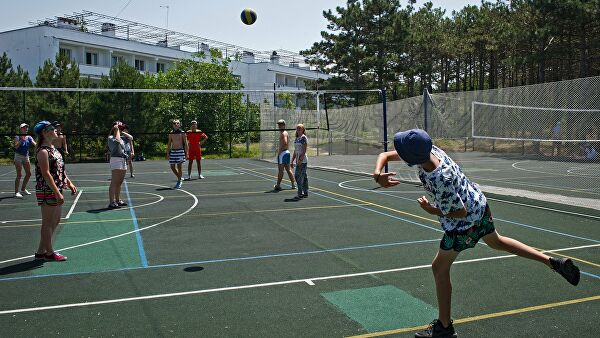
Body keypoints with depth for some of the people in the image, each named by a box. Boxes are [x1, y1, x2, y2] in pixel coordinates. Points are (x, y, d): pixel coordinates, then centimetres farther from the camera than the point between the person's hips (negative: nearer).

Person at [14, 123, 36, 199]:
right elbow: (16, 146, -22)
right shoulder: (17, 137, -7)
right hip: (18, 156, -6)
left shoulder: (29, 137, 6)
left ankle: (23, 189, 27)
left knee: (29, 174, 10)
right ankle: (16, 192, -6)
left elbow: (35, 144, -8)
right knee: (19, 175, -10)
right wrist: (21, 140, -35)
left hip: (26, 157, 6)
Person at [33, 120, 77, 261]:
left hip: (56, 191, 10)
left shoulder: (53, 148, 14)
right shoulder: (43, 151, -16)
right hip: (47, 192, -10)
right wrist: (57, 193, -23)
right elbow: (46, 174, -21)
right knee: (48, 222, 1)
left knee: (55, 221, 16)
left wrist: (69, 183, 14)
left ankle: (41, 251, 25)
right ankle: (49, 252, 13)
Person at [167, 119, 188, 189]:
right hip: (173, 151, 4)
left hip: (180, 151, -4)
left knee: (179, 167, -6)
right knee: (172, 167, 5)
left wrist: (186, 153, -6)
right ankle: (179, 179, 26)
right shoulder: (171, 134, 9)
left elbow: (186, 143, -1)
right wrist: (168, 153, 8)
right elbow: (169, 144, 13)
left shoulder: (182, 133, -1)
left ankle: (179, 181, 6)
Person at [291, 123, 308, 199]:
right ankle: (305, 193, 15)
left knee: (298, 176, -11)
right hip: (298, 160, 9)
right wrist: (292, 160, 17)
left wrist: (300, 159, -22)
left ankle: (300, 194, -8)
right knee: (303, 176, 11)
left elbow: (304, 150, -17)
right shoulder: (296, 138, 16)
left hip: (302, 160, -9)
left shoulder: (304, 138, -10)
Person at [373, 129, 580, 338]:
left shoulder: (440, 180, -38)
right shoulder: (428, 150, -16)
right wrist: (378, 174, -26)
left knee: (440, 268, 4)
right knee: (497, 242, 31)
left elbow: (460, 212, -23)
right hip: (479, 203, 9)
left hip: (465, 222, -9)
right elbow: (385, 155, -8)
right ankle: (552, 262, 32)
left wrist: (433, 210, -12)